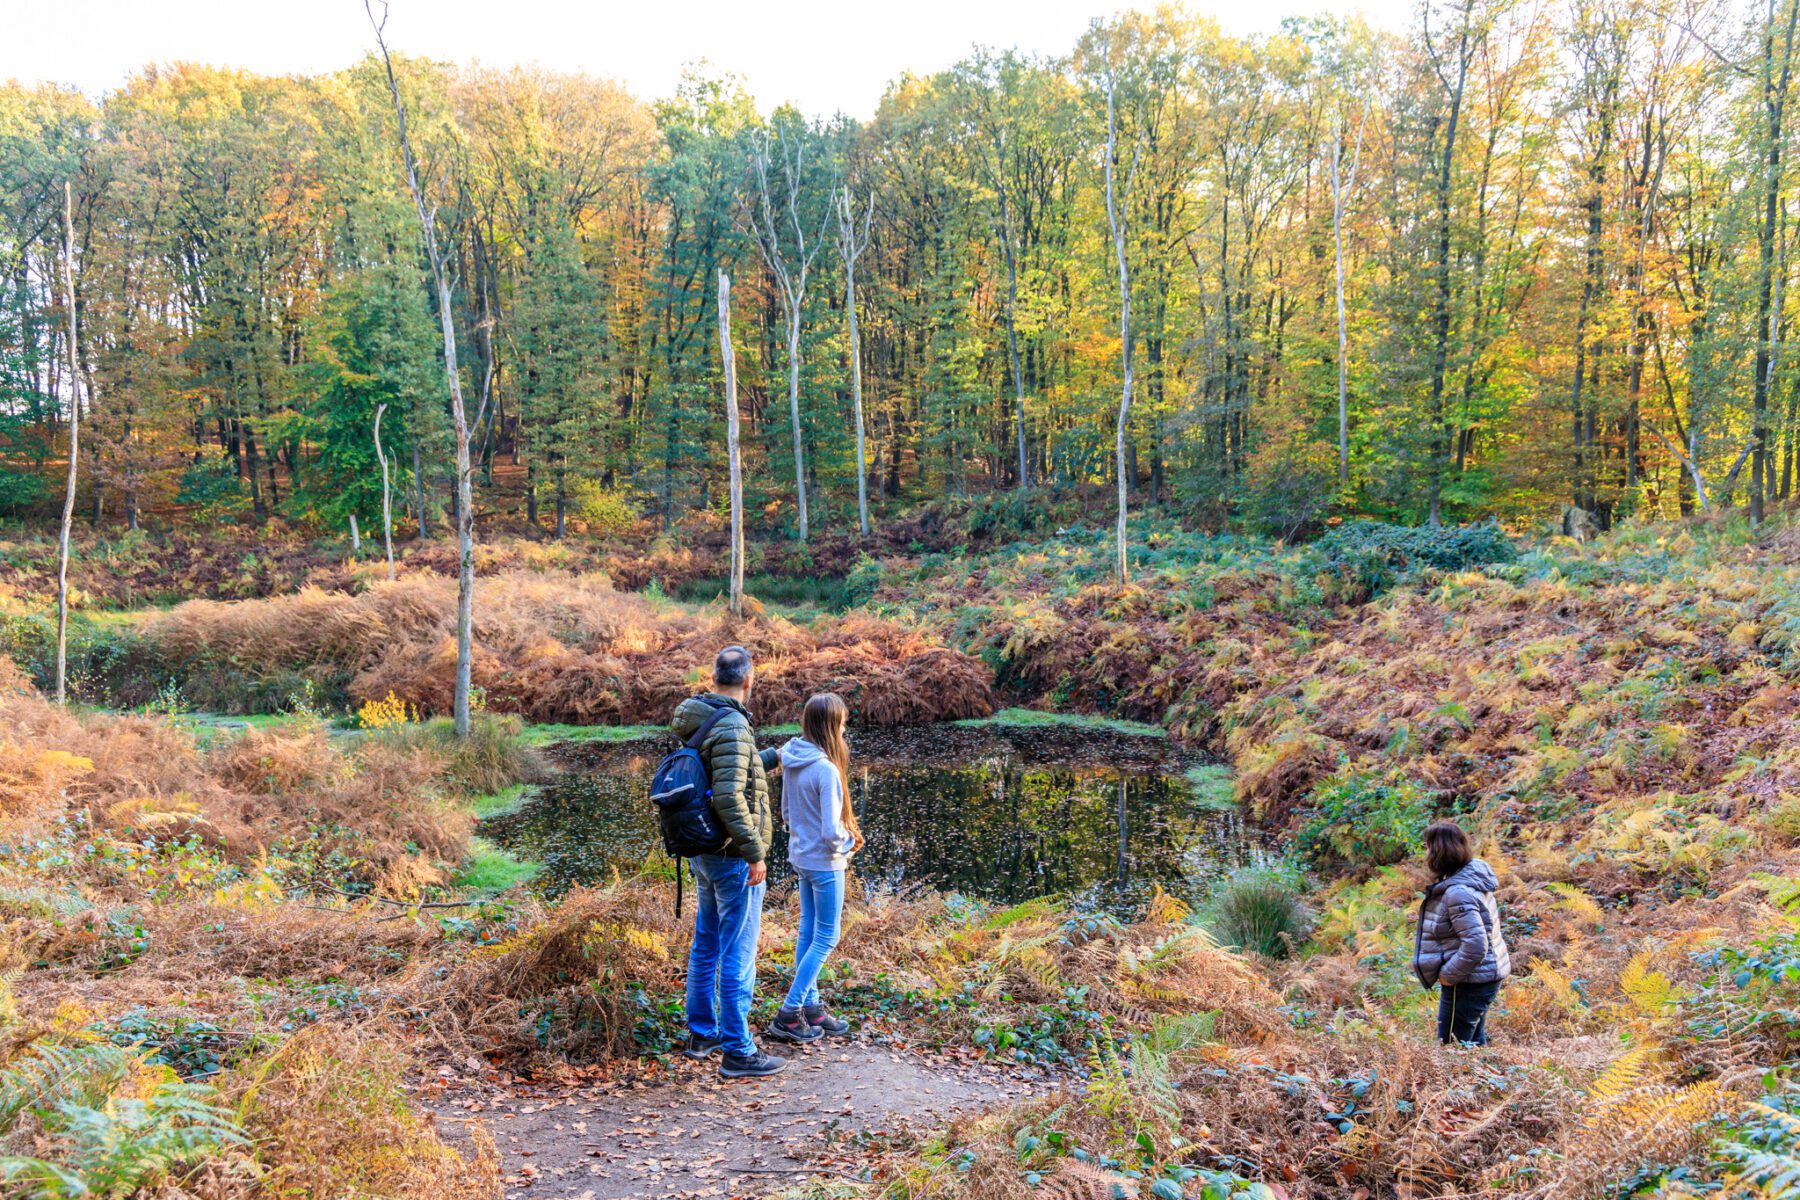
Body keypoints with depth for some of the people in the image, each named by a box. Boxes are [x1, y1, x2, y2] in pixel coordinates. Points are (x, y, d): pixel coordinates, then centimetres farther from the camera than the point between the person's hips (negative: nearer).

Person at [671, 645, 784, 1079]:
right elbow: (729, 796, -28)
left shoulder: (699, 723, 8)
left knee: (706, 945, 19)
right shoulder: (732, 727, -21)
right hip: (733, 859, -10)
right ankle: (737, 1051, 5)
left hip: (704, 854, 10)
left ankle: (702, 1034, 31)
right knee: (738, 955, -2)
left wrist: (773, 757, 28)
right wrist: (755, 852, -22)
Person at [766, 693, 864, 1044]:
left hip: (800, 857, 8)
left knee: (808, 930, 17)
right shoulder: (826, 770, -26)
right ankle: (789, 1014, 8)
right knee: (826, 938, 5)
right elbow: (831, 831, -25)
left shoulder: (790, 762, -1)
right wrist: (848, 840, -6)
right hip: (824, 864, -8)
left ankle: (810, 1006, 28)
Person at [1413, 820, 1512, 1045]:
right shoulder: (1472, 873, 3)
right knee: (1474, 1041, 24)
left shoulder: (1458, 893, -28)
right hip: (1485, 976, 10)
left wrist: (1447, 975, -20)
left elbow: (1475, 947, -33)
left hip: (1468, 983, -10)